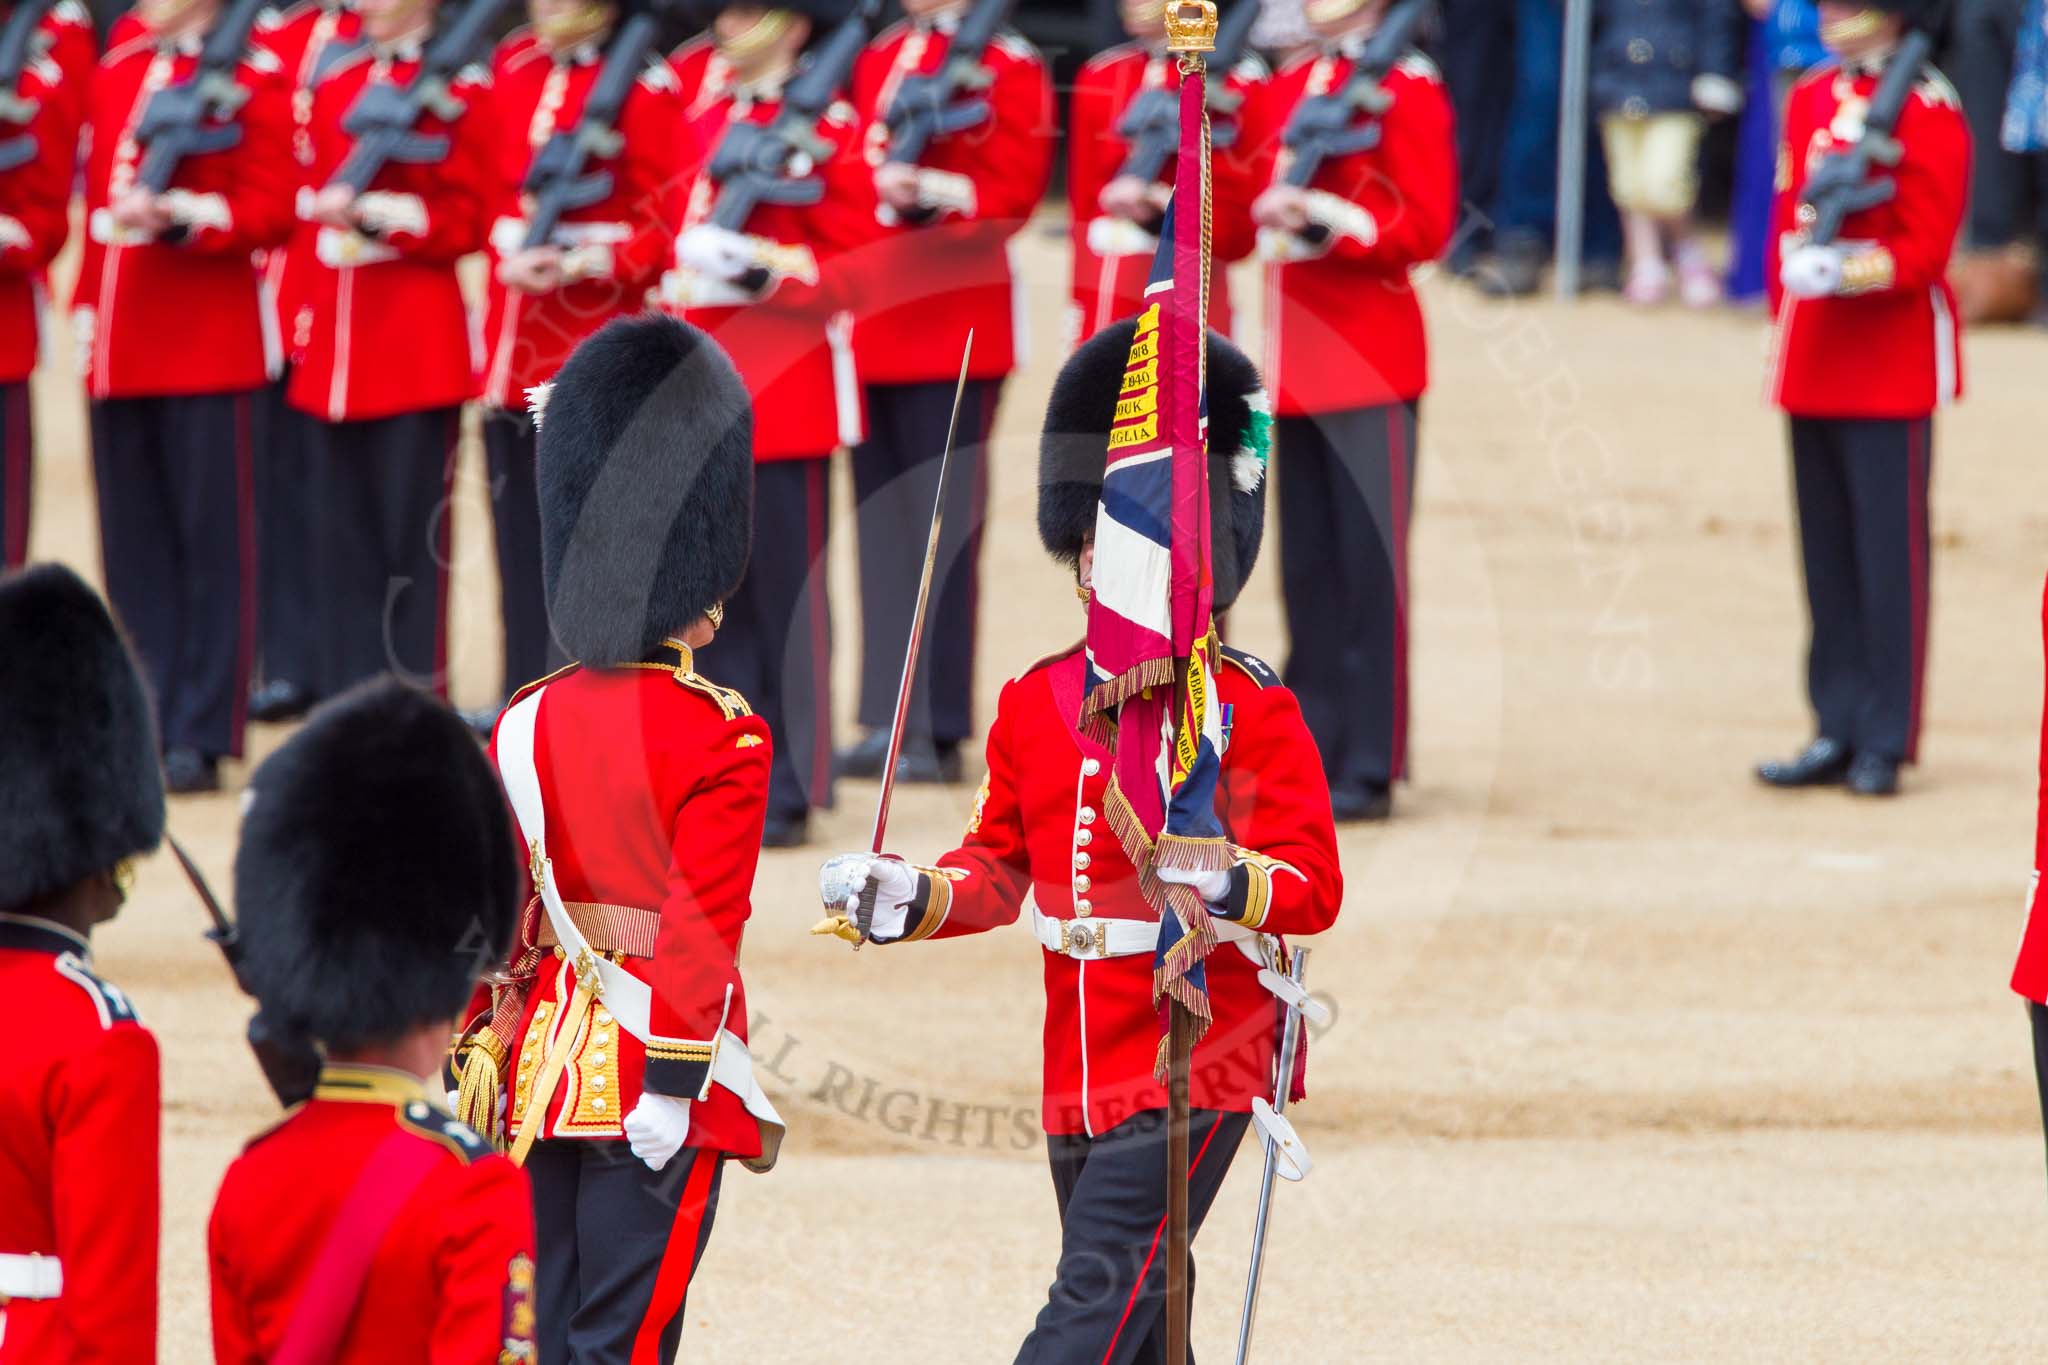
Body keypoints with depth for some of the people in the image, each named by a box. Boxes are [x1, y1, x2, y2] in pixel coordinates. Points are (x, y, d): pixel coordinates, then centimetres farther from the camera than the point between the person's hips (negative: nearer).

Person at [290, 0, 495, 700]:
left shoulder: (460, 85, -4)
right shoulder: (335, 76, 13)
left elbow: (468, 220, -7)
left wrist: (376, 213, -19)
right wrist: (303, 317, 12)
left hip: (419, 346, -6)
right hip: (336, 344, 6)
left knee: (412, 538, -3)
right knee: (342, 538, 8)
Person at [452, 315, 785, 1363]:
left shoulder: (527, 726, 6)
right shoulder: (723, 740, -11)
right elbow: (702, 926, -15)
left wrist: (479, 1044, 9)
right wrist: (671, 1090, -15)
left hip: (545, 1068, 6)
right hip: (654, 1079, -6)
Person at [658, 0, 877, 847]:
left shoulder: (829, 129, -7)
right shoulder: (706, 121, 14)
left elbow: (856, 269, -11)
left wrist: (762, 268, -23)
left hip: (787, 393, -7)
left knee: (786, 593, -2)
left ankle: (790, 794, 2)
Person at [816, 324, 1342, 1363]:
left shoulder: (1248, 710, -8)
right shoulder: (1035, 703, 10)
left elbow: (1312, 887, -12)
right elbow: (999, 870, 17)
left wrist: (1220, 880, -32)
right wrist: (911, 899, -2)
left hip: (1196, 1068, -7)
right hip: (1080, 1072, 7)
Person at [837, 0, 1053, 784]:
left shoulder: (1007, 68, -3)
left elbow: (1012, 194, -10)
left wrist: (930, 190, -24)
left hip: (953, 328, -6)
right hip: (871, 326, 6)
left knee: (942, 523, -3)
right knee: (882, 522, 6)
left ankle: (941, 730, 0)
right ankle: (889, 720, 9)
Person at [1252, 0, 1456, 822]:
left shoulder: (1406, 90, -5)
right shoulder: (1287, 90, 16)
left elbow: (1426, 227, -10)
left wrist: (1326, 218, -20)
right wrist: (1269, 214, 1)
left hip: (1371, 360, -7)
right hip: (1296, 366, 7)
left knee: (1370, 566, -5)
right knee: (1306, 569, 8)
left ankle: (1370, 768, -2)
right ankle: (1312, 755, 12)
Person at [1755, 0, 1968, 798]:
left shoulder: (1927, 113, -9)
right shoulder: (1811, 98, 12)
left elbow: (1925, 247, -13)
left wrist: (1848, 269, -27)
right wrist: (1786, 322, 14)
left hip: (1891, 364, -7)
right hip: (1814, 359, 7)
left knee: (1888, 551, -3)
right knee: (1827, 552, 9)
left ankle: (1886, 743, 2)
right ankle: (1840, 733, 14)